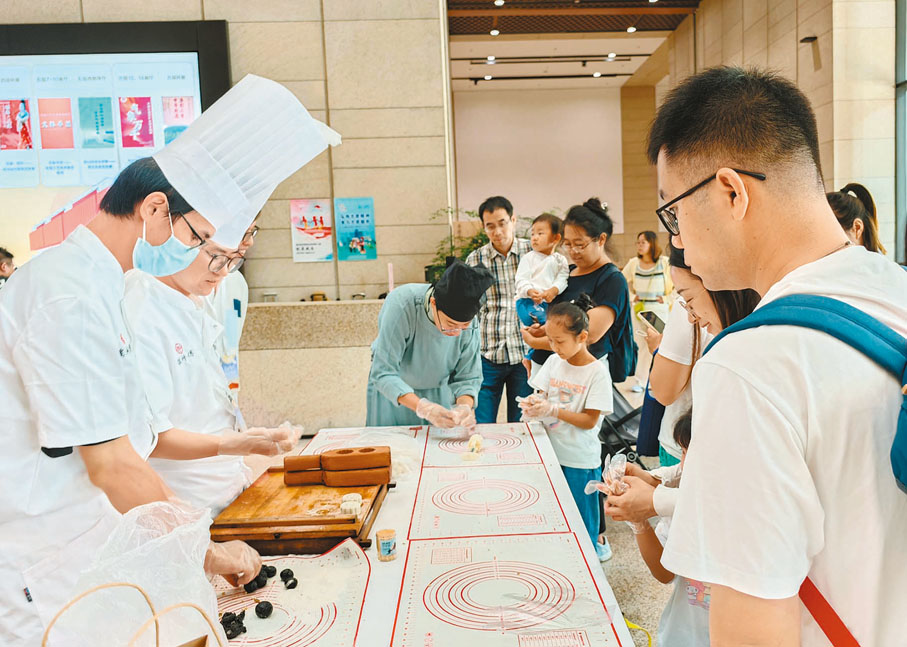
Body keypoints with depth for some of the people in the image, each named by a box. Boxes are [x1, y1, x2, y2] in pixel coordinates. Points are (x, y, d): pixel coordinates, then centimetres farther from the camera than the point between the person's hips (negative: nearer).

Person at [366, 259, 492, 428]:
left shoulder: (467, 320, -24)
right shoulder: (401, 305, -36)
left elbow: (468, 377, -15)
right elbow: (383, 374, -36)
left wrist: (465, 406, -37)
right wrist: (423, 408, -47)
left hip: (439, 392, 2)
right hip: (392, 393, -2)